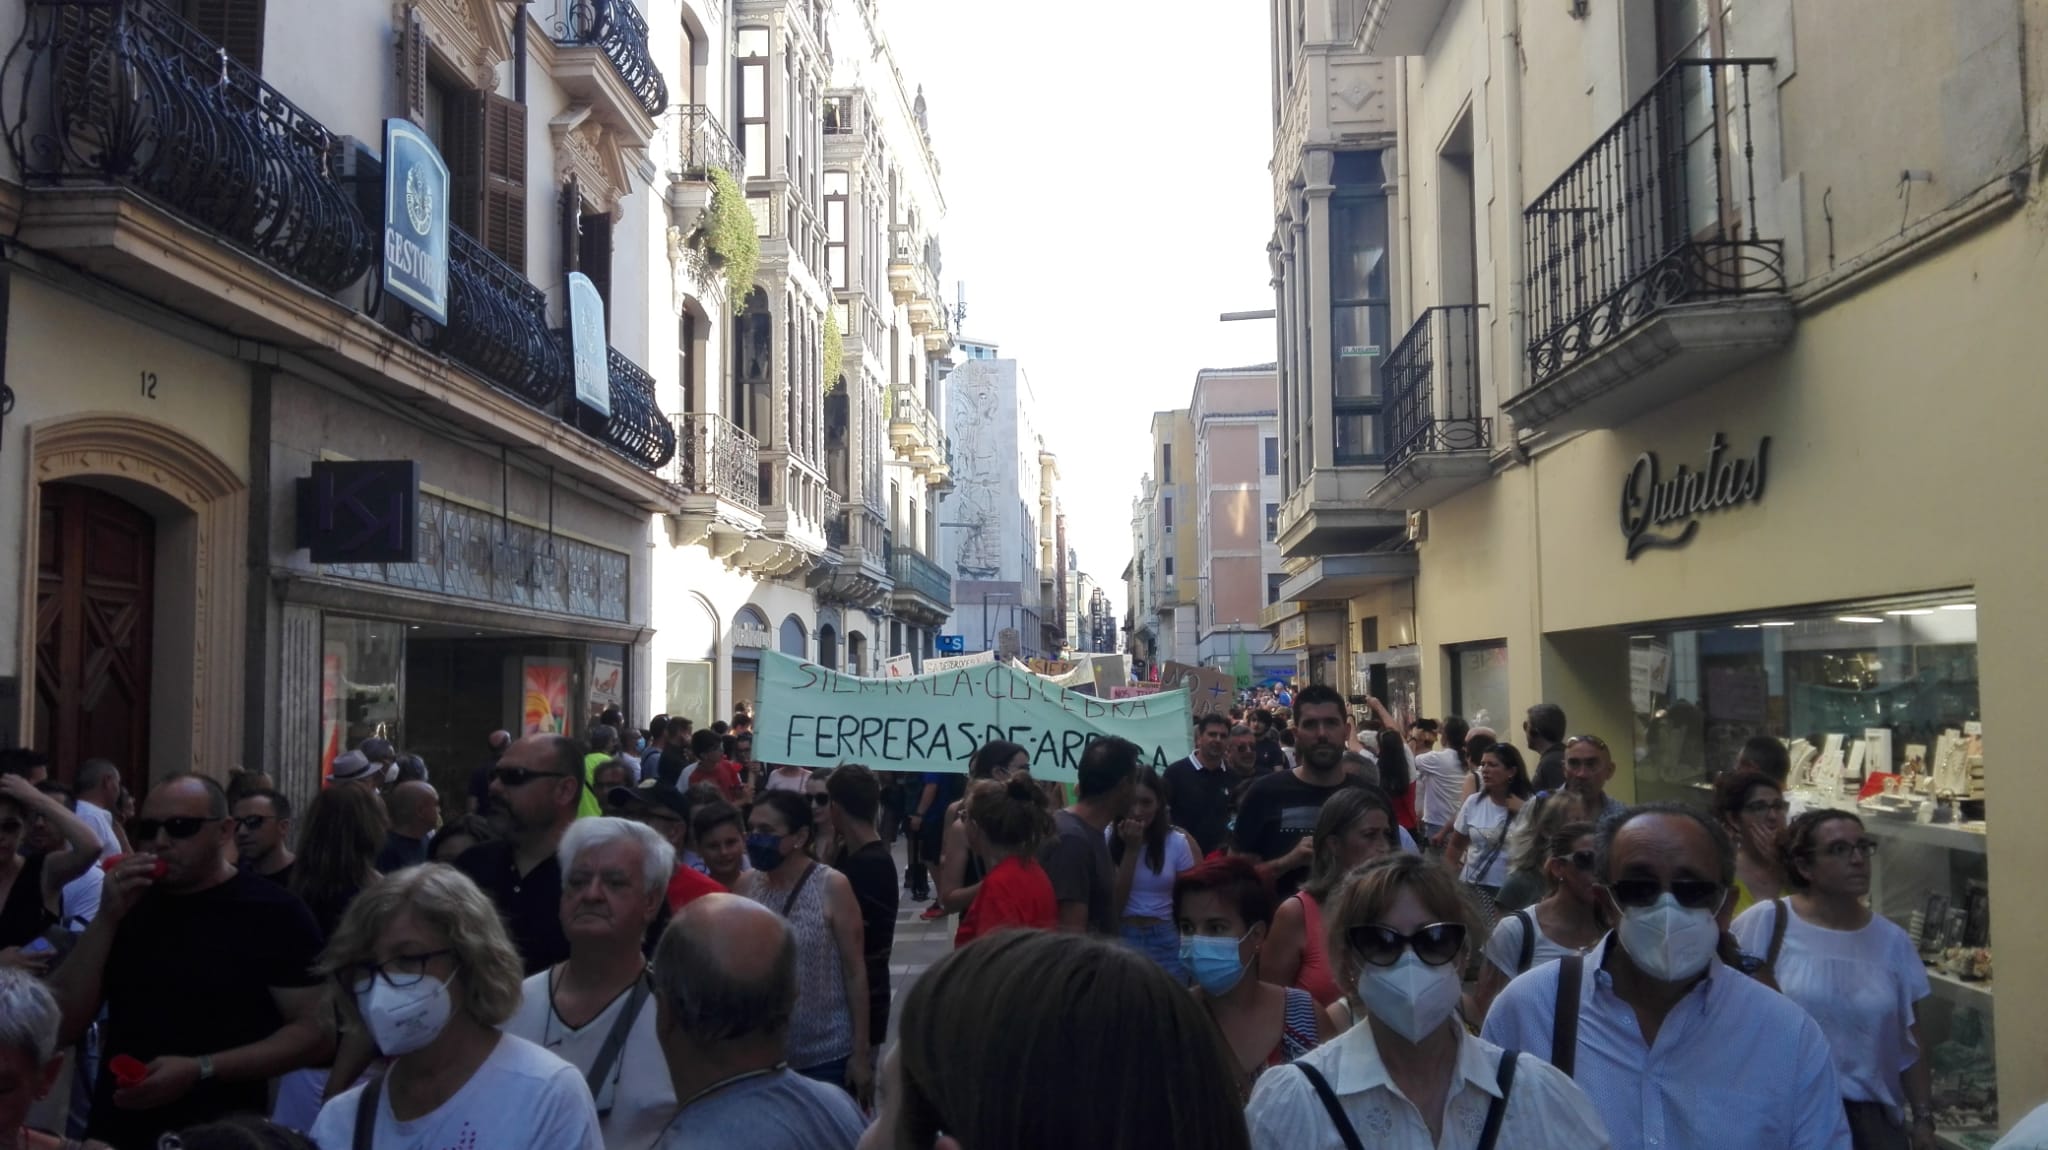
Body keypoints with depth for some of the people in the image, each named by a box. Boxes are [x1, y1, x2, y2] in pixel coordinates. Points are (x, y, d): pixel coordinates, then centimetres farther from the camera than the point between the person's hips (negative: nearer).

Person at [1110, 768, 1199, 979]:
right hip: (1121, 938, -1)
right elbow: (1114, 901, -10)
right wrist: (1131, 849, -15)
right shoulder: (1108, 839, -6)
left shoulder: (1177, 842, -3)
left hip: (1165, 941, 1)